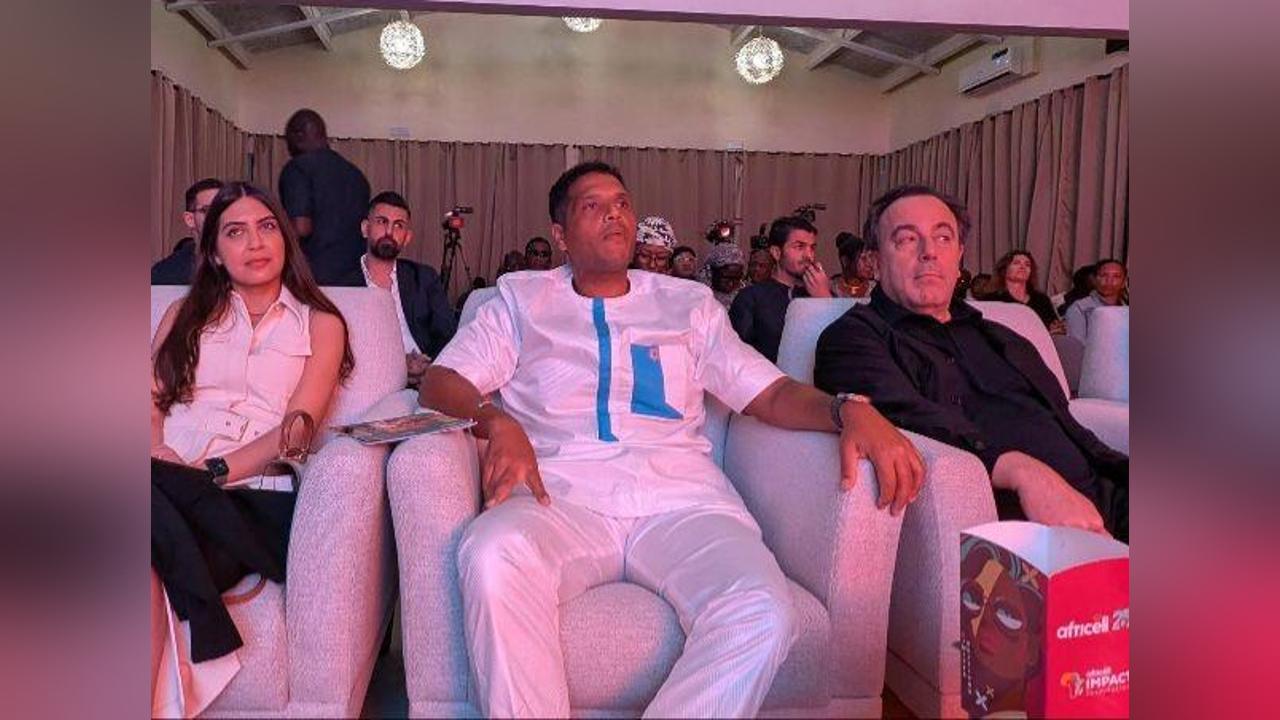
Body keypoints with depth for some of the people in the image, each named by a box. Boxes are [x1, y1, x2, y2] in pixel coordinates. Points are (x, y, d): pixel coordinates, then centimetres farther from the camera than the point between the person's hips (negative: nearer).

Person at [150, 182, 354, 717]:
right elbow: (152, 402, 12)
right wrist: (156, 454, -12)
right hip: (168, 485, 3)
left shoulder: (320, 324, 15)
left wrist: (213, 470, -15)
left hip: (253, 495, -2)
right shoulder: (185, 314, 25)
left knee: (153, 568, -33)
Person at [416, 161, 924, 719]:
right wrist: (497, 423, -12)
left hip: (680, 499, 1)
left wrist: (850, 409, -4)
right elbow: (442, 381, 11)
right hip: (562, 494, 0)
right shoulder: (521, 300, 22)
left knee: (762, 614, -30)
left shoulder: (689, 304, 24)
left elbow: (771, 392, 18)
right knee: (493, 554, -36)